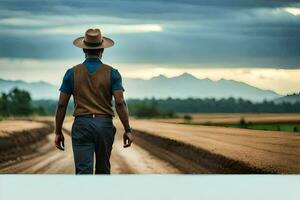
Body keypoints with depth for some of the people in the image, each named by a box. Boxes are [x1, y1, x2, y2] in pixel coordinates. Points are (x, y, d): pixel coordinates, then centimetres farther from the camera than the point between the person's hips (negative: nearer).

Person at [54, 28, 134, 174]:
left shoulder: (72, 73, 2)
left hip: (81, 125, -1)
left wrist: (58, 132, 9)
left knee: (84, 172, -6)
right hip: (105, 124, 1)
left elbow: (61, 105, 2)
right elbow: (120, 103, -9)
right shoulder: (112, 73, 0)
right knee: (103, 170, 18)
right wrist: (127, 130, -4)